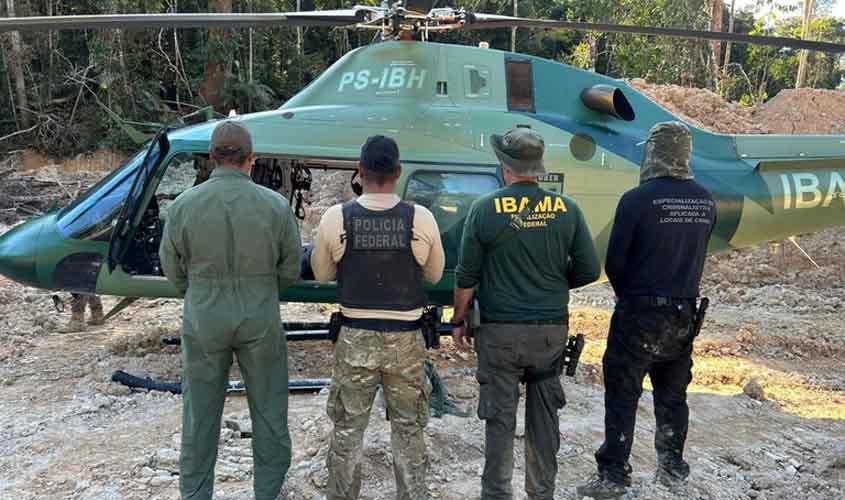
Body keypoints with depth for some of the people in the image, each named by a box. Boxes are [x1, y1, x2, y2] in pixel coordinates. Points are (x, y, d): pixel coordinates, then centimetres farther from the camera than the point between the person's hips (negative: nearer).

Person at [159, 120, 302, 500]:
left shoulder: (183, 205, -10)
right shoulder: (275, 205, -11)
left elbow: (173, 270, 0)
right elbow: (290, 270, -3)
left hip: (203, 321, 1)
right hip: (261, 321, 0)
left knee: (200, 412, 16)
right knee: (268, 411, 16)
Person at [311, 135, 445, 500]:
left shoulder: (336, 218, -9)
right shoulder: (421, 219, -10)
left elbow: (322, 273, 5)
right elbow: (434, 275, 5)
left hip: (355, 336, 0)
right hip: (405, 337, 0)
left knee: (348, 429, 16)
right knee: (408, 431, 16)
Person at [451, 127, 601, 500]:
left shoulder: (485, 209, -10)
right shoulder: (567, 209, -3)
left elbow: (466, 276, -7)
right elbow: (589, 271, 0)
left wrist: (458, 320, 6)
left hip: (501, 332, -3)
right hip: (552, 329, 3)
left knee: (500, 418, 9)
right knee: (545, 417, 15)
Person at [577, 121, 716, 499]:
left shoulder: (637, 199, -17)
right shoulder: (704, 201, 1)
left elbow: (614, 263, -13)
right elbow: (696, 258, 9)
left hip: (640, 313, -6)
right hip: (684, 313, 6)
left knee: (622, 396, 4)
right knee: (672, 394, 19)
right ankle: (672, 466, 31)